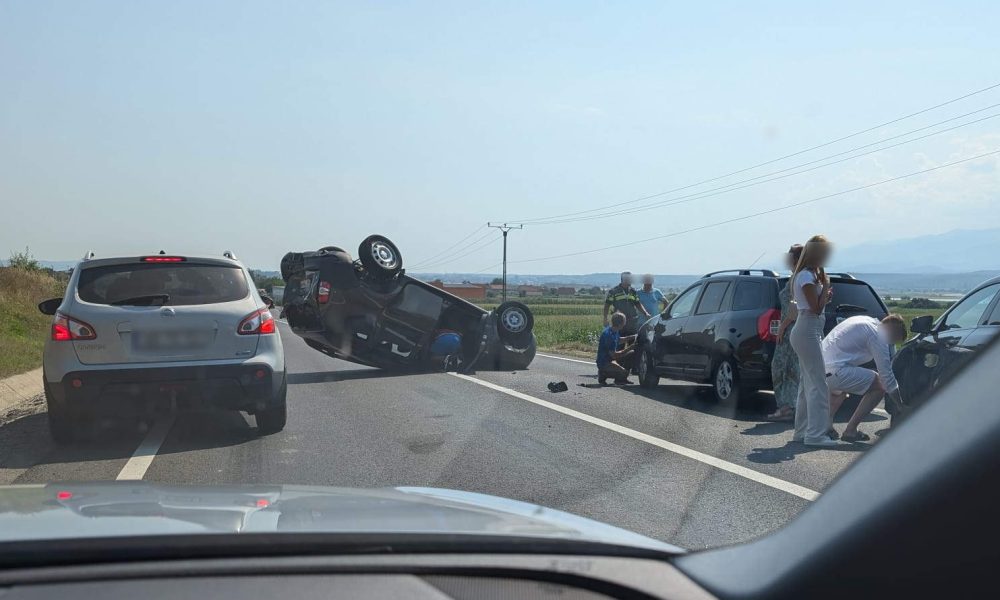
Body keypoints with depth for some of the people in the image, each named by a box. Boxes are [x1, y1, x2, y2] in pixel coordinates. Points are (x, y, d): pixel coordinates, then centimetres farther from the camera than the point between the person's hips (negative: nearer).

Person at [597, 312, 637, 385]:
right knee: (624, 373, -29)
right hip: (604, 363, -10)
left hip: (611, 358, 10)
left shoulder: (615, 331, 3)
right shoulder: (609, 334, -27)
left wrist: (633, 337, 14)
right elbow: (614, 355, -27)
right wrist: (629, 348, -24)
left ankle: (622, 378, 15)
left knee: (632, 354, 11)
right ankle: (604, 374, -2)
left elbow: (619, 340, 27)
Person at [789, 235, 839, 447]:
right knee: (818, 384, -10)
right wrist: (825, 284, -11)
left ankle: (802, 431, 20)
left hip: (806, 331, 11)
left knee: (808, 383, 14)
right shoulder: (807, 276, -14)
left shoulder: (810, 274, 16)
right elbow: (817, 308, -18)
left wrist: (825, 294, 4)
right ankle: (816, 434, -10)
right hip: (808, 331, -11)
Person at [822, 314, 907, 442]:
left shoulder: (868, 321, 22)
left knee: (839, 390, 39)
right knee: (880, 385, 0)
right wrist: (901, 406, 4)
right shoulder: (876, 334, -6)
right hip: (833, 371, -10)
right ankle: (850, 431, 0)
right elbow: (886, 375, -5)